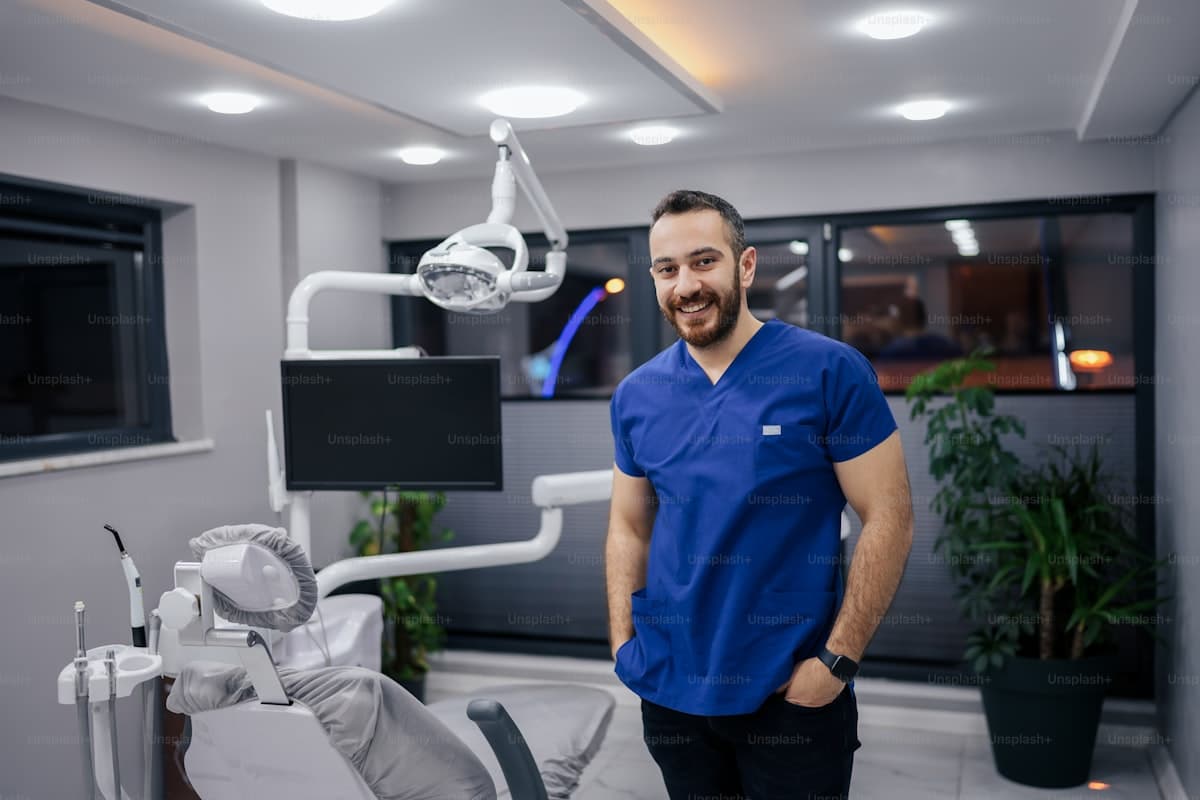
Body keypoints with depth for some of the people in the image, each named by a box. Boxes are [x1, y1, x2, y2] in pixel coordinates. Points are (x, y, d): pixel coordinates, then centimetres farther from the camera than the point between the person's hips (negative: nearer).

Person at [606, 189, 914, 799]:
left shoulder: (830, 371, -11)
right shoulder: (636, 395, 2)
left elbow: (889, 519, -10)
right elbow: (628, 527, 10)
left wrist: (837, 660, -13)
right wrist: (623, 646, 1)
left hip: (792, 694, -3)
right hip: (668, 690, 4)